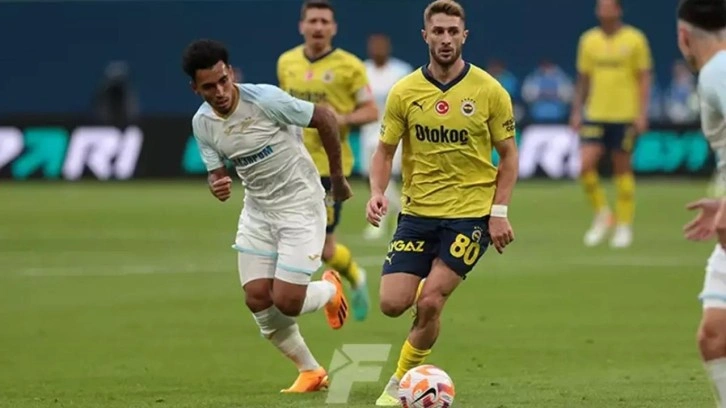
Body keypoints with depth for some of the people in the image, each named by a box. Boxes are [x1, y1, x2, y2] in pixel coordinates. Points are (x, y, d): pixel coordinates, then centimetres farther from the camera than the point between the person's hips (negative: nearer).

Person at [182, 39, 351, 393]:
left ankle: (331, 291, 24)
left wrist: (337, 178, -3)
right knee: (257, 299, -2)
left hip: (301, 206, -6)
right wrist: (217, 187, -22)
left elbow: (325, 119, -13)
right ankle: (310, 372, 18)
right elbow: (217, 174, 5)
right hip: (257, 211, 6)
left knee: (285, 302, -12)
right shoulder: (202, 124, -6)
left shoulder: (265, 100, -24)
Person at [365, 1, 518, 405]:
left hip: (470, 214, -2)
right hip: (417, 212, 2)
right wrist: (377, 192, -13)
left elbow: (508, 154, 2)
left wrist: (499, 212, -7)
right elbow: (385, 150, 6)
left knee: (429, 302, -12)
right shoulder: (404, 92, -1)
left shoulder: (489, 91, -5)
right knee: (393, 303, -7)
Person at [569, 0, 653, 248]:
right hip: (595, 114, 3)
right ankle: (601, 214, 9)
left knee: (622, 169, 2)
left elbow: (644, 78, -1)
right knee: (585, 165, -11)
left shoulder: (634, 39, -3)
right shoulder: (589, 40, 7)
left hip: (625, 115, -3)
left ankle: (624, 226, 13)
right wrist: (576, 111, 10)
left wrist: (642, 113, -8)